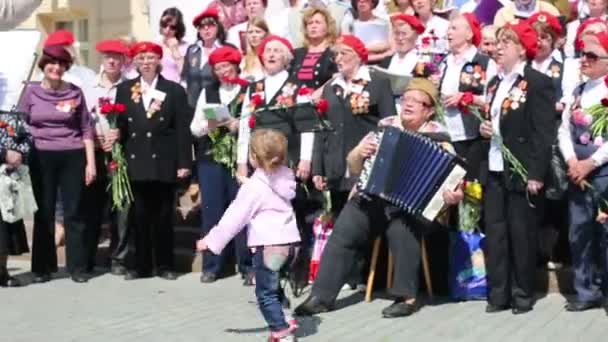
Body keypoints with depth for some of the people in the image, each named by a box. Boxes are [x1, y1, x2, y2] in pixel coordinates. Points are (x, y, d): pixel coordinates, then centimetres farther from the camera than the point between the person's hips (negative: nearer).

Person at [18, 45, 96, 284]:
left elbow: (86, 129, 5)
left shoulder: (75, 92, 4)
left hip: (73, 157, 0)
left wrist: (91, 162, -1)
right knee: (44, 214, 6)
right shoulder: (31, 91, 4)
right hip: (41, 159, 0)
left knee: (74, 213, 2)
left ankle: (77, 267, 10)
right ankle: (42, 267, 15)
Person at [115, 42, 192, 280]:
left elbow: (182, 130, 1)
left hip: (163, 164, -1)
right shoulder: (124, 90, 11)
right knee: (138, 215, 3)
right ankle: (138, 264, 11)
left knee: (163, 216, 6)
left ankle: (164, 265, 15)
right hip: (135, 163, 1)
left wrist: (184, 162, -5)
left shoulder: (174, 91, 5)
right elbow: (119, 125, 8)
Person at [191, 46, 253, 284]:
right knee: (211, 212, 5)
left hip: (240, 159, -3)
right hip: (210, 159, 3)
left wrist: (239, 126, -19)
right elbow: (194, 127, 12)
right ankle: (211, 266, 13)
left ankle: (247, 266, 8)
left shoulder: (249, 91, 2)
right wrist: (208, 125, -8)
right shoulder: (207, 92, 15)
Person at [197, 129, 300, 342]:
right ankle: (282, 324, 22)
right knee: (273, 287, 23)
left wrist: (211, 241, -6)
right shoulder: (285, 177, 7)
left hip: (268, 245, -7)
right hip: (289, 242, 7)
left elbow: (234, 216, -12)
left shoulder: (254, 186, -12)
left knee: (266, 293, -1)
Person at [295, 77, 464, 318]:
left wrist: (453, 195, -30)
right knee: (343, 232, -20)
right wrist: (359, 152, -9)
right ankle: (322, 296, -14)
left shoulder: (438, 137, 1)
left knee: (401, 227, -34)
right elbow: (354, 169, 13)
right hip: (372, 196, 4)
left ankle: (407, 297, -20)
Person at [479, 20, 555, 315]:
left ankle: (523, 294, 12)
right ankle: (498, 294, 14)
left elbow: (544, 133, -14)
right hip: (494, 170, 7)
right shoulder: (494, 83, 16)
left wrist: (536, 173, -19)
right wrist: (484, 128, 4)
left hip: (522, 172, -7)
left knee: (521, 234, 1)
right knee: (494, 233, 7)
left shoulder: (538, 83, -9)